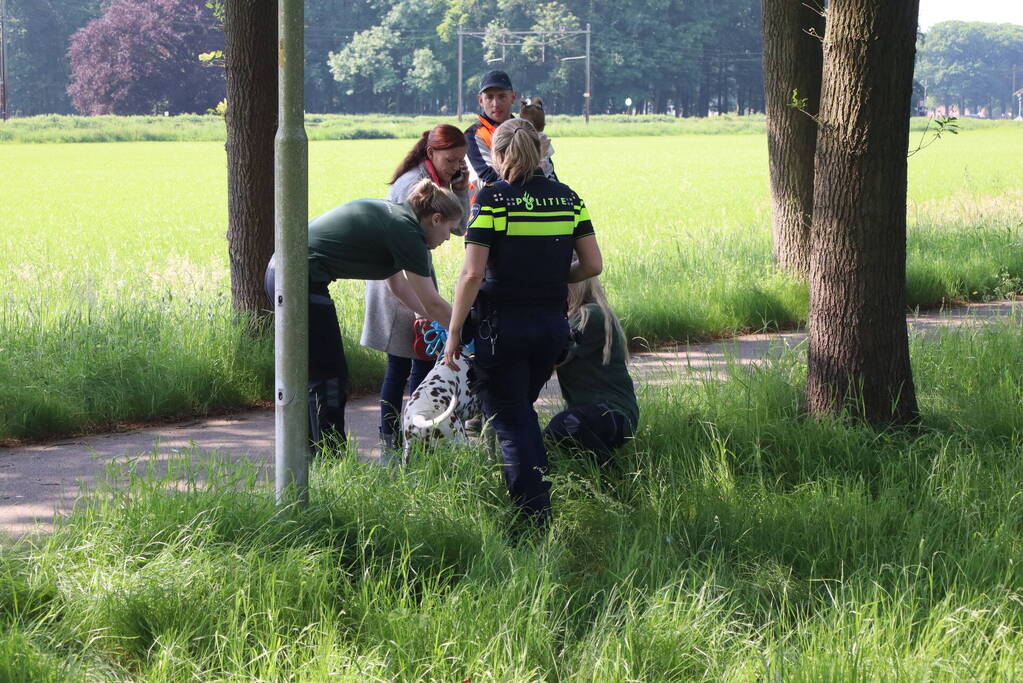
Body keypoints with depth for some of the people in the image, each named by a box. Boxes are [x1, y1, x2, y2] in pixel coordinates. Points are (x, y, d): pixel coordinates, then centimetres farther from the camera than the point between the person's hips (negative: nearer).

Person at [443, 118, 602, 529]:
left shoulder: (492, 199, -11)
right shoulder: (567, 198, 3)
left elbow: (472, 274, -16)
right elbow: (592, 265, 3)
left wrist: (453, 333, -9)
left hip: (502, 326, -5)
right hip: (552, 325, 5)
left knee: (509, 423, 4)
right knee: (523, 413, 24)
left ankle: (535, 520, 0)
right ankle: (541, 500, 26)